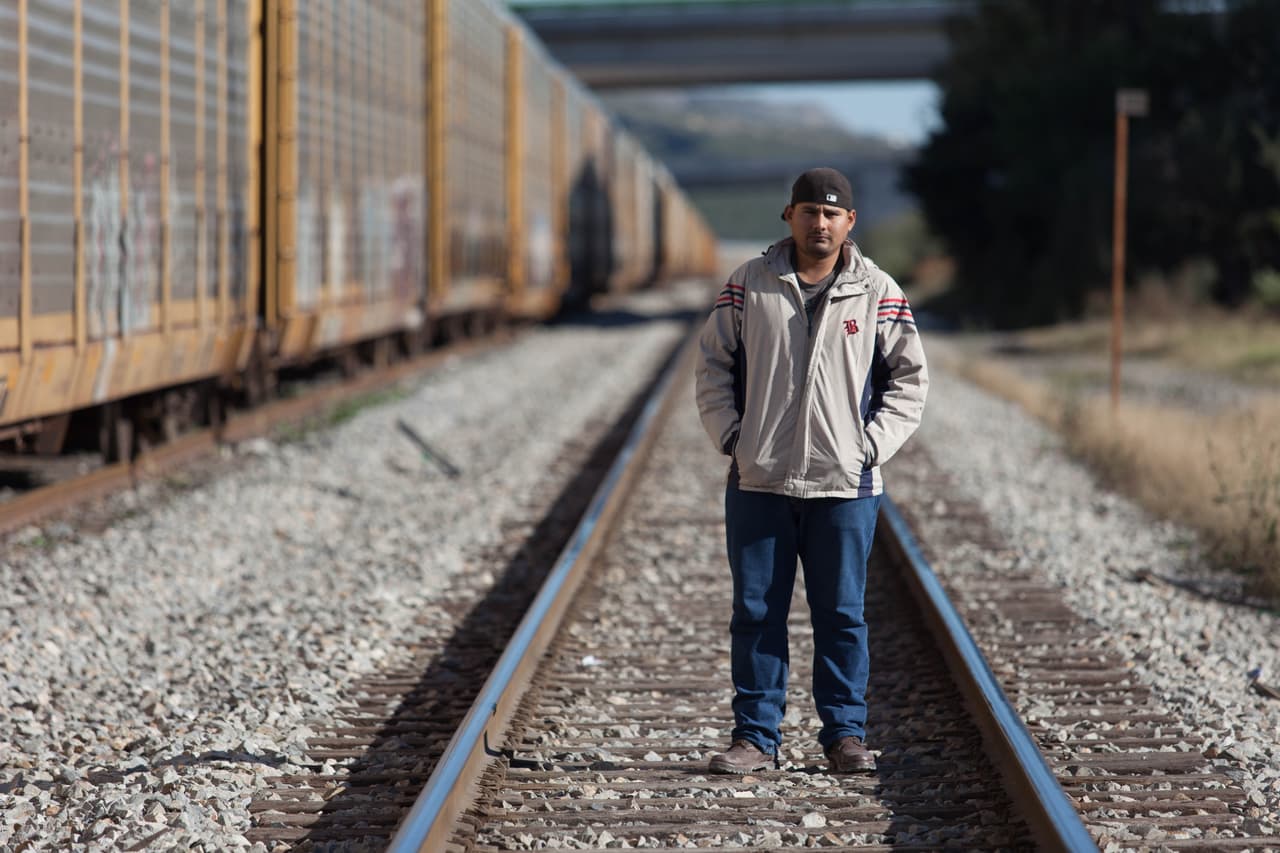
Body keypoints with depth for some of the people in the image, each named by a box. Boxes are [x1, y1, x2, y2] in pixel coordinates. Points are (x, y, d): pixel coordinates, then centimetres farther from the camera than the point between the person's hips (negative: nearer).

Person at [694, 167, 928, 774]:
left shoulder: (878, 293, 4)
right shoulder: (749, 285, 5)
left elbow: (910, 378, 9)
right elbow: (713, 365, 11)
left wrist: (871, 446, -2)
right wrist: (731, 437, 0)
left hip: (845, 486, -1)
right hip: (758, 482, 1)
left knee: (842, 615, 3)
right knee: (756, 612, 3)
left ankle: (846, 735, 13)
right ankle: (756, 736, 10)